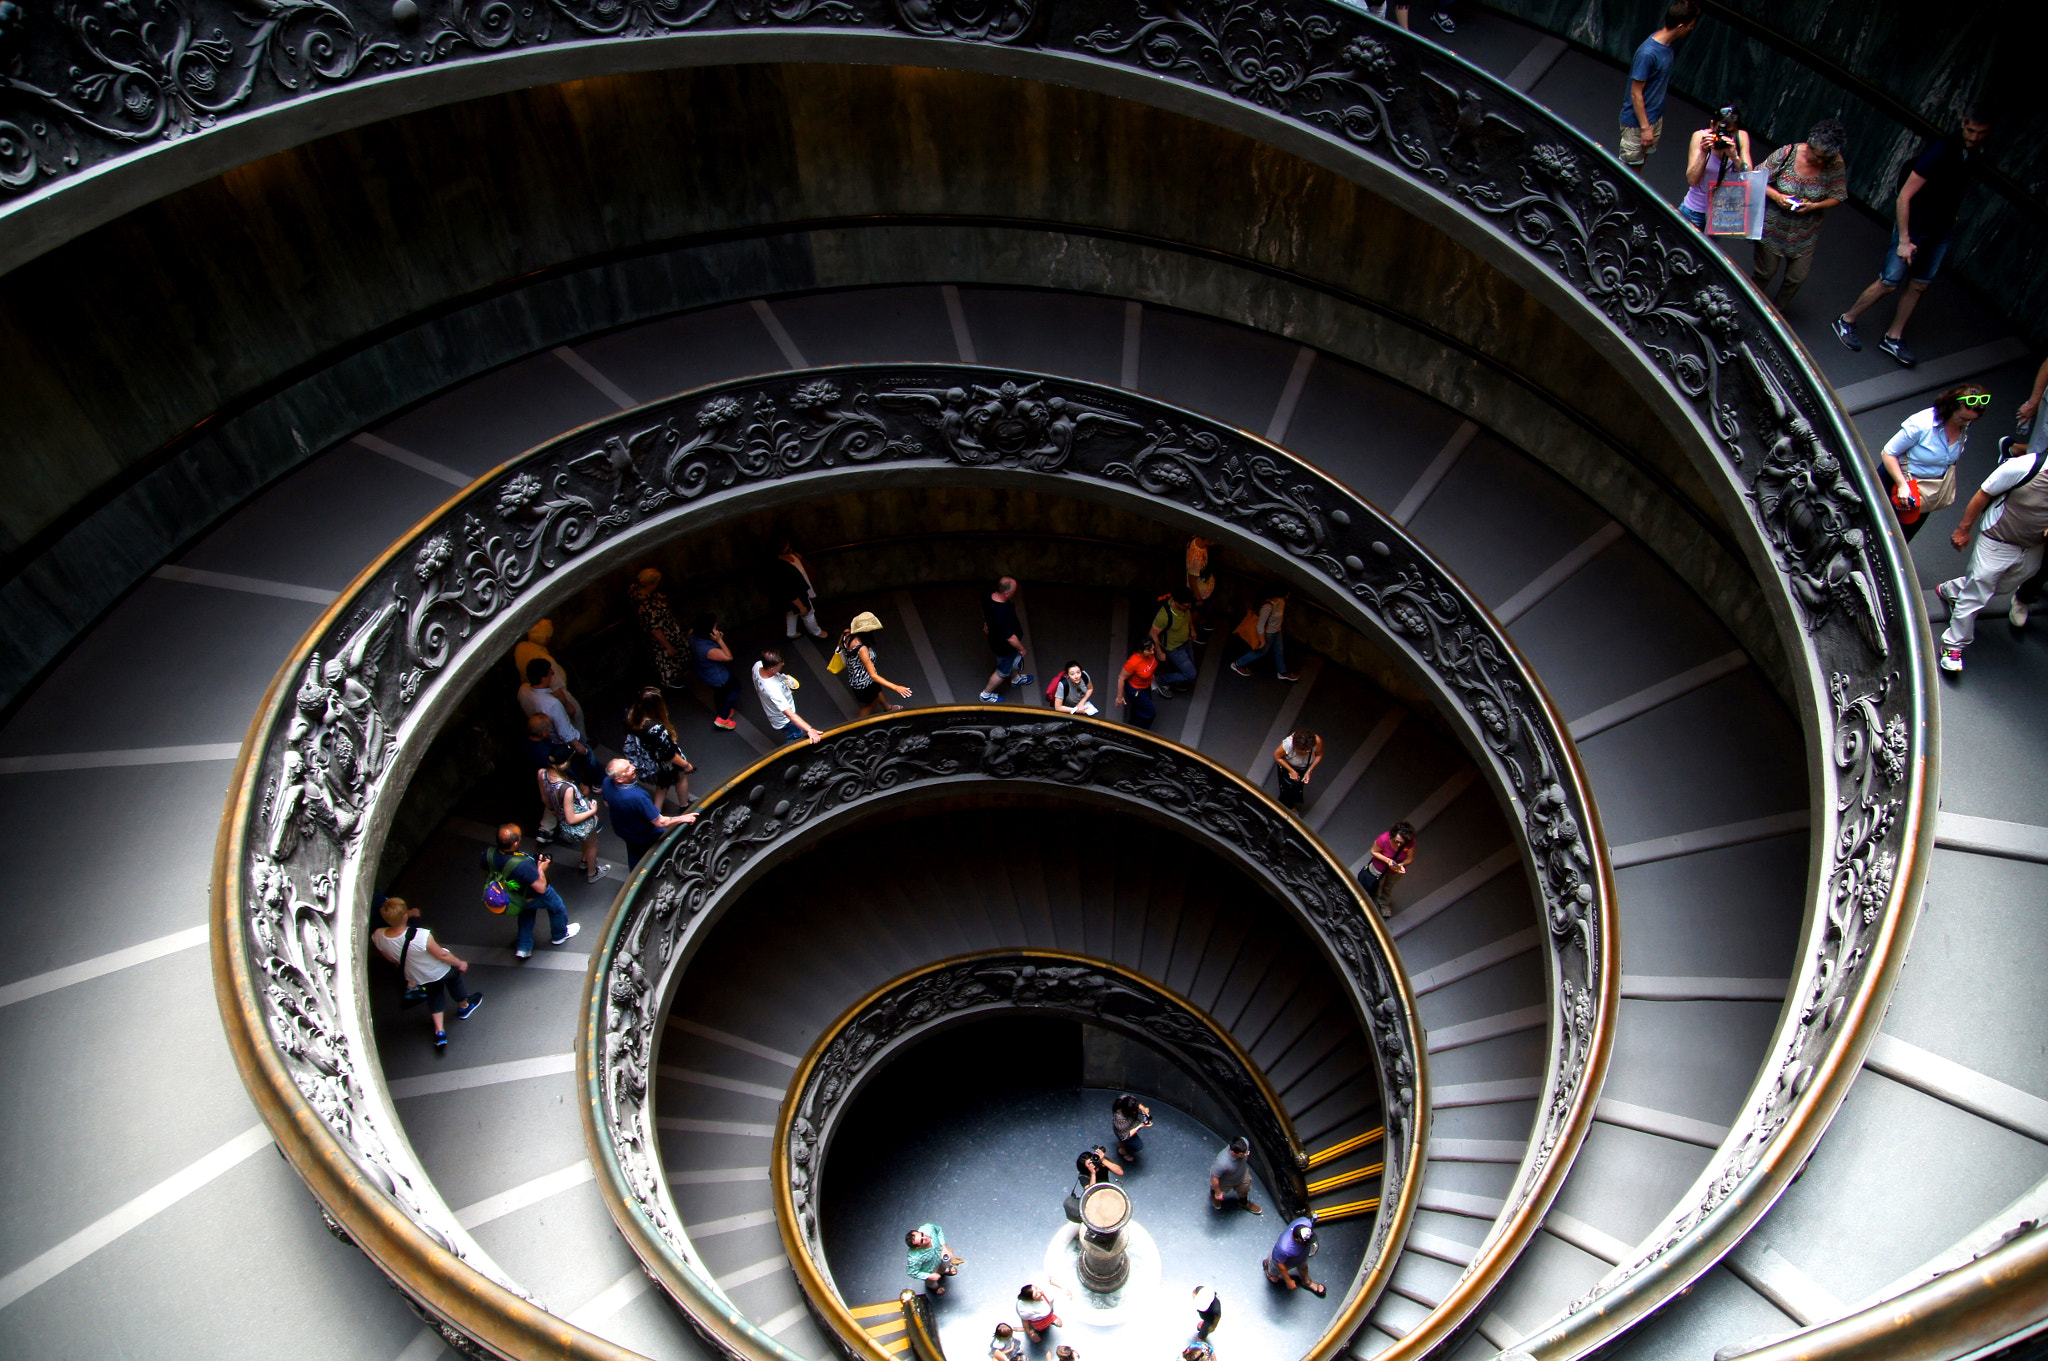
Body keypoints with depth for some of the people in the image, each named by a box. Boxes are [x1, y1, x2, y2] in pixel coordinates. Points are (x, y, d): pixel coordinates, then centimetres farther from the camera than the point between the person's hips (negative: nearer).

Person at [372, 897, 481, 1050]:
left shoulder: (378, 937, -29)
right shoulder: (422, 936, -44)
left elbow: (389, 957, -5)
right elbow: (442, 955, -26)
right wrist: (459, 963, -6)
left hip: (417, 977, 4)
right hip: (440, 971, -4)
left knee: (434, 993, 32)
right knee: (454, 977, 30)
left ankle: (439, 1031, 34)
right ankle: (464, 1006, 56)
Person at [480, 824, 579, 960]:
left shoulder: (488, 853, -29)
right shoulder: (522, 865, -47)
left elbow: (486, 875, -6)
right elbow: (541, 888, -33)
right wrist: (541, 869, -15)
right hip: (532, 897, -5)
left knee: (527, 911, 38)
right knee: (557, 906, 27)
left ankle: (523, 948, 46)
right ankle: (559, 935, 53)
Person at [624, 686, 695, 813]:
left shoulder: (630, 716, -24)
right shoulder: (656, 729, -43)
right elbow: (669, 755, -29)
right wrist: (686, 765, -11)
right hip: (662, 765, -5)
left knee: (662, 785, 33)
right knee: (681, 776, 28)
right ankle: (684, 805, 52)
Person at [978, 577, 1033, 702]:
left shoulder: (988, 596, -22)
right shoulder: (1003, 613, -46)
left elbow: (984, 611, 3)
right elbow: (1011, 638, -34)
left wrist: (986, 623, 23)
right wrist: (1021, 648, -14)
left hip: (995, 638, 8)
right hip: (1005, 647, -8)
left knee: (1013, 660, 36)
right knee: (1003, 672, 21)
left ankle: (1015, 678, 65)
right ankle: (986, 694, 43)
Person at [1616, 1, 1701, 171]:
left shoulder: (1669, 44, -2)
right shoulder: (1647, 53, -30)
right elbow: (1636, 94, -24)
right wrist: (1645, 127, -21)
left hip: (1655, 117, 9)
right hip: (1637, 122, -9)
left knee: (1641, 162, 22)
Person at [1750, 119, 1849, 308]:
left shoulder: (1836, 164, -15)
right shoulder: (1787, 153, -21)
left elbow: (1838, 197, -6)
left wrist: (1814, 206, -24)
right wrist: (1776, 196, -27)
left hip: (1805, 232, 2)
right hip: (1774, 226, -2)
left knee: (1797, 276, 10)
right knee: (1765, 271, 11)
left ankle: (1778, 309, 37)